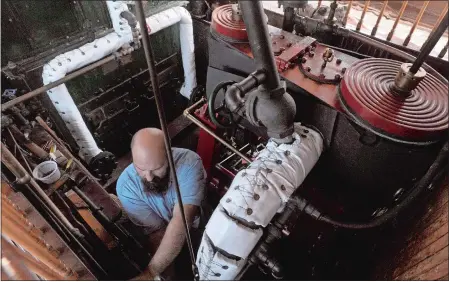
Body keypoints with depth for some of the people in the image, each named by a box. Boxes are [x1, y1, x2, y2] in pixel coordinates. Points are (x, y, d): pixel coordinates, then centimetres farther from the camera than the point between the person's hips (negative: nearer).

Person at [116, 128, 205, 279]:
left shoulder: (188, 162, -31)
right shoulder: (126, 185, -23)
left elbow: (182, 221, -37)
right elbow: (157, 231, -19)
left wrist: (150, 273, -39)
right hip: (166, 236, 2)